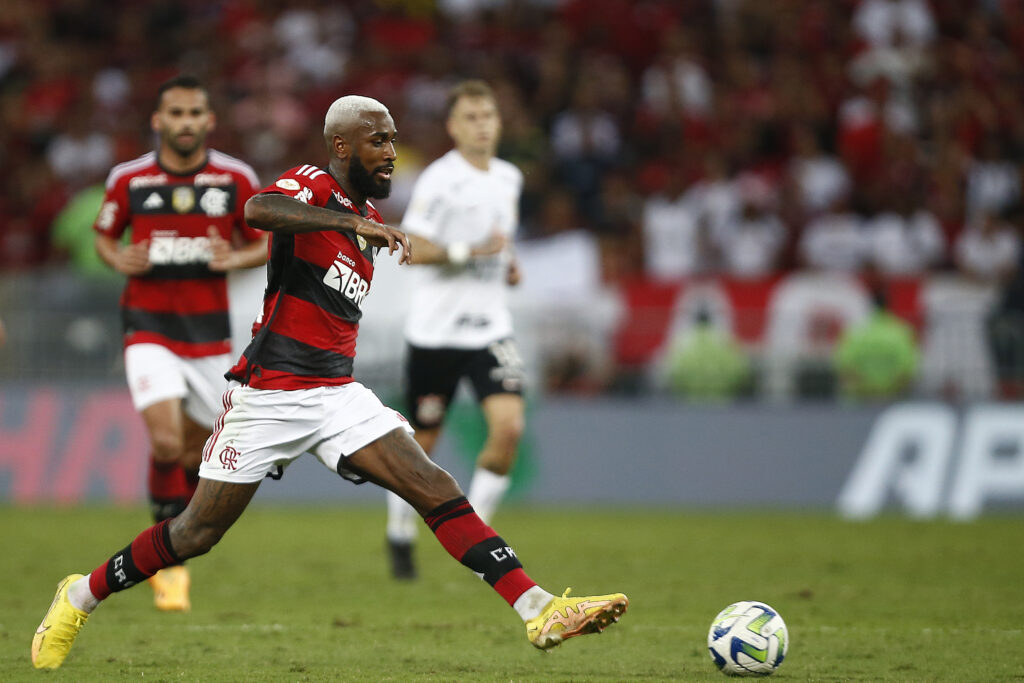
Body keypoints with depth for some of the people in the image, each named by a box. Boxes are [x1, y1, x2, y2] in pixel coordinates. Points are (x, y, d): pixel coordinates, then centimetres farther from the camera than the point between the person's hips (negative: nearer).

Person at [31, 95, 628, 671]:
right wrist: (362, 225, -38)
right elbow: (258, 210, -33)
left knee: (436, 490, -10)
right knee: (197, 533, 2)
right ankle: (80, 597, 23)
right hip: (269, 393, -6)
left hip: (337, 395, 6)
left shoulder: (368, 218, 17)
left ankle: (540, 611, -17)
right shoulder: (313, 185, -8)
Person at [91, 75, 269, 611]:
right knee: (166, 441, -19)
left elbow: (264, 244, 7)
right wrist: (118, 259, -9)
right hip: (149, 327, -2)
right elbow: (103, 234, 13)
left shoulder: (236, 179, -2)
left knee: (198, 451, 8)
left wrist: (234, 259, -14)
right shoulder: (128, 179, -3)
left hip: (209, 331, 2)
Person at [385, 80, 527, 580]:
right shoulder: (440, 179, -11)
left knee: (509, 426, -15)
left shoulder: (509, 178, 10)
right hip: (435, 329, -4)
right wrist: (471, 250, -24)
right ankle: (400, 536, 28)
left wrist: (509, 264, 8)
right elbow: (413, 249, -16)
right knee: (422, 443, 4)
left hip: (490, 328, 4)